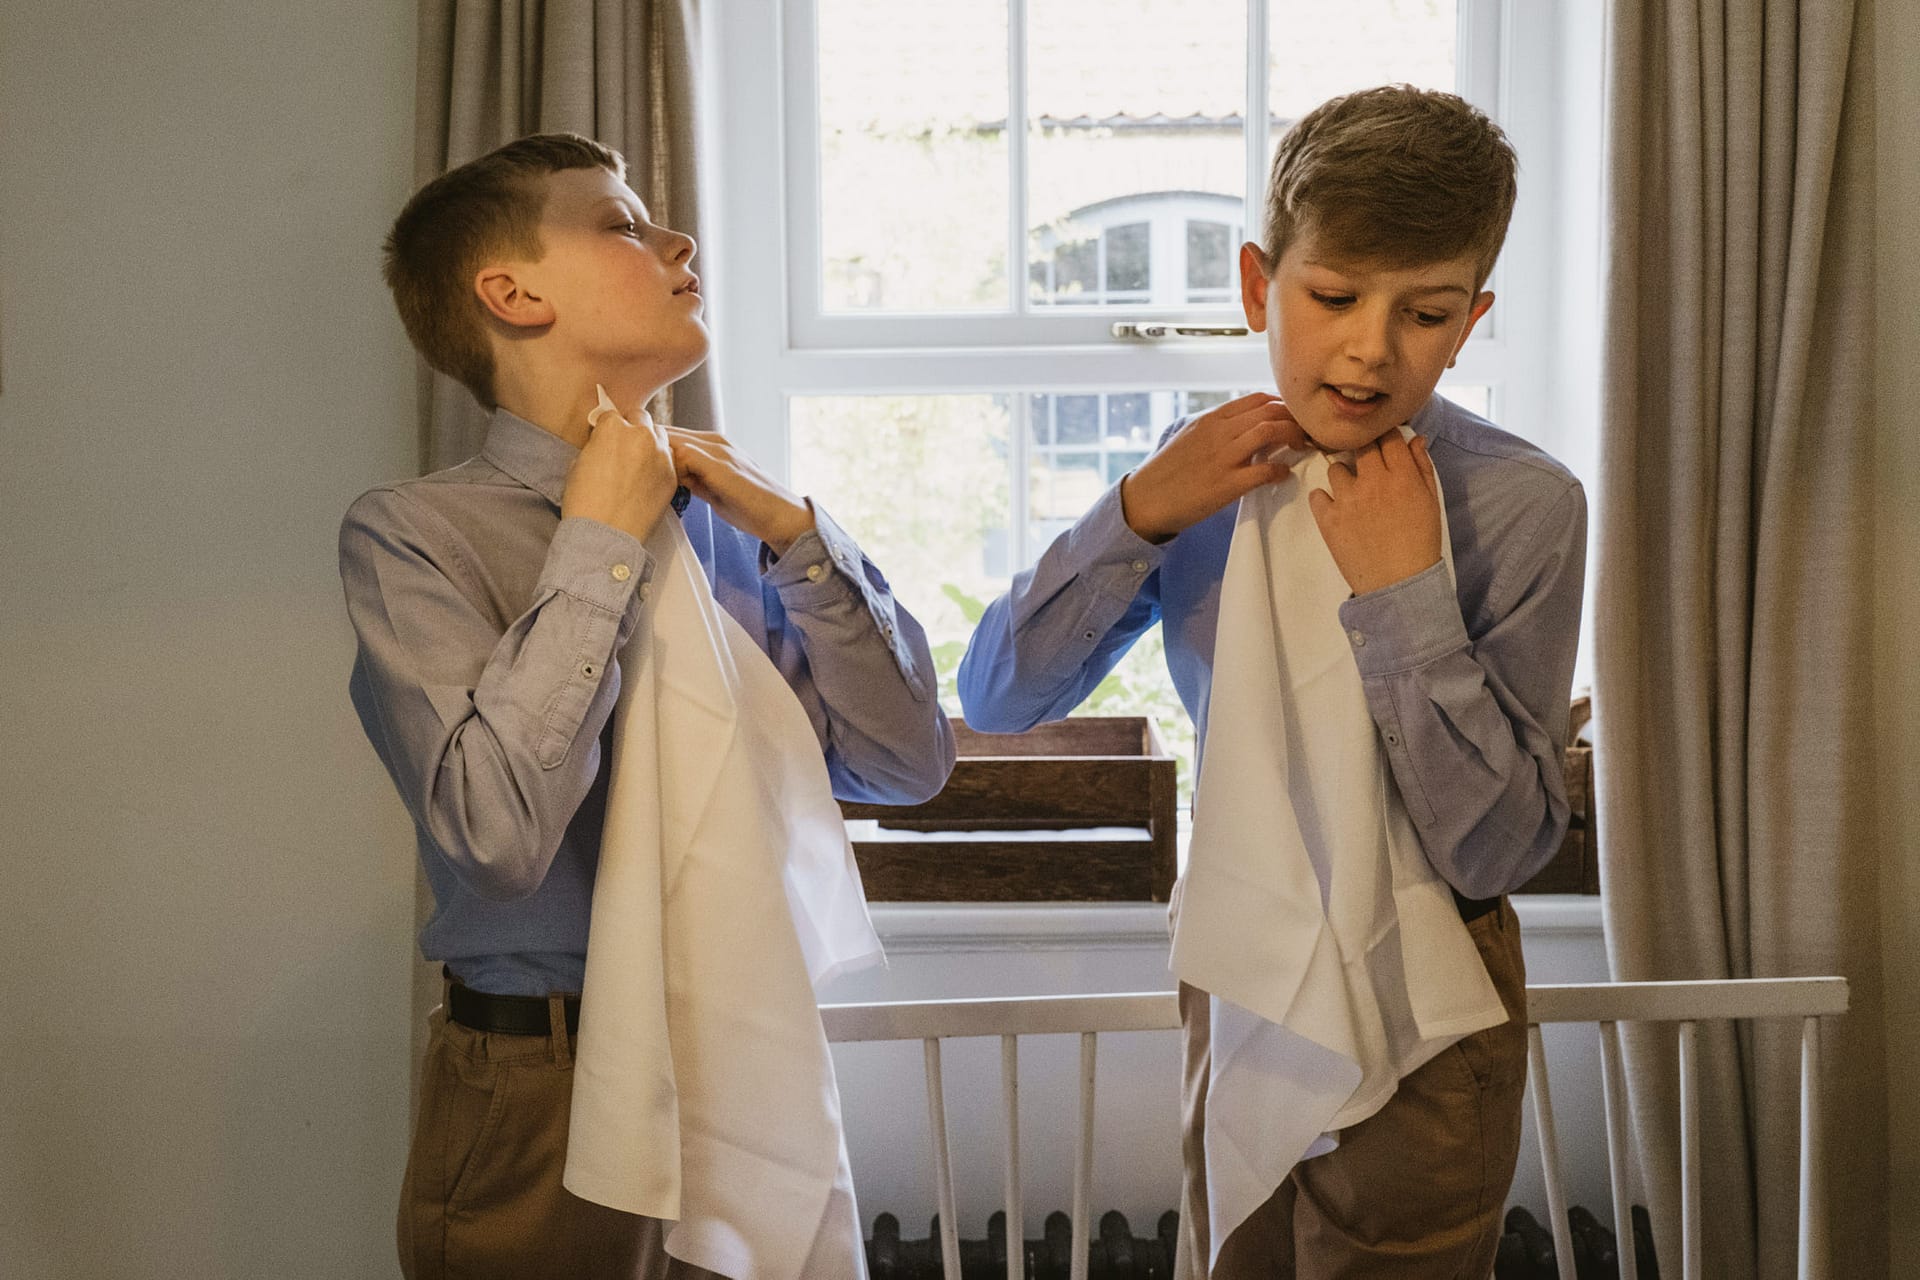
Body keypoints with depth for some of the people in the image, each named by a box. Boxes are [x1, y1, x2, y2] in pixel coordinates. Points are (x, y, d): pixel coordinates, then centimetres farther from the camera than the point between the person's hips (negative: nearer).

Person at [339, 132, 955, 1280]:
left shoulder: (719, 520, 4)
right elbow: (499, 831, -23)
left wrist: (796, 531, -7)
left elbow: (908, 765, 2)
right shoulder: (409, 533, -9)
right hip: (547, 1092, -4)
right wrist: (599, 545, -16)